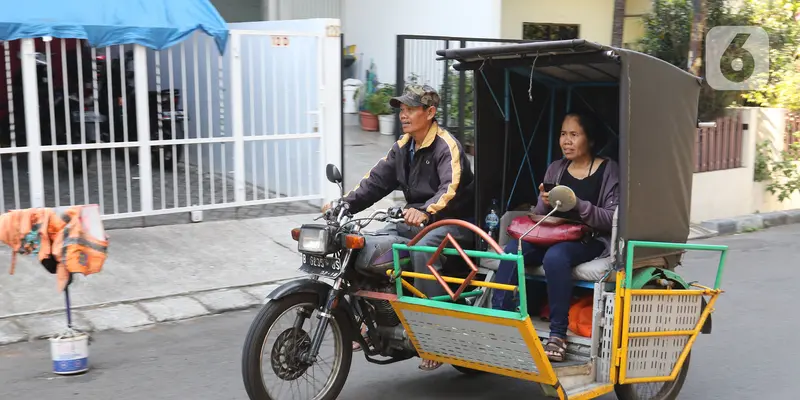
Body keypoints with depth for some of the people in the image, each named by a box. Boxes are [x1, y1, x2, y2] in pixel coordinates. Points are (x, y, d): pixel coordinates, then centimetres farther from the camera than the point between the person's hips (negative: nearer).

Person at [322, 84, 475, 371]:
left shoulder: (446, 146, -15)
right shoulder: (403, 146, 11)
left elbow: (451, 188, -31)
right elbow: (377, 179, 5)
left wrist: (426, 211, -49)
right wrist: (345, 204, -10)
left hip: (451, 222, -8)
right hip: (415, 221, 8)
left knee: (422, 249, -37)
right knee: (370, 245, -7)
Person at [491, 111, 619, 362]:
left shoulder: (609, 170, 1)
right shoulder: (555, 168, 15)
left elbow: (613, 219, -7)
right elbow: (539, 215, 16)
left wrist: (578, 205, -21)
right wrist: (545, 203, -8)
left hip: (591, 240, -5)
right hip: (553, 235, 5)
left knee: (555, 256, -37)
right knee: (512, 250, -26)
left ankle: (558, 335, -27)